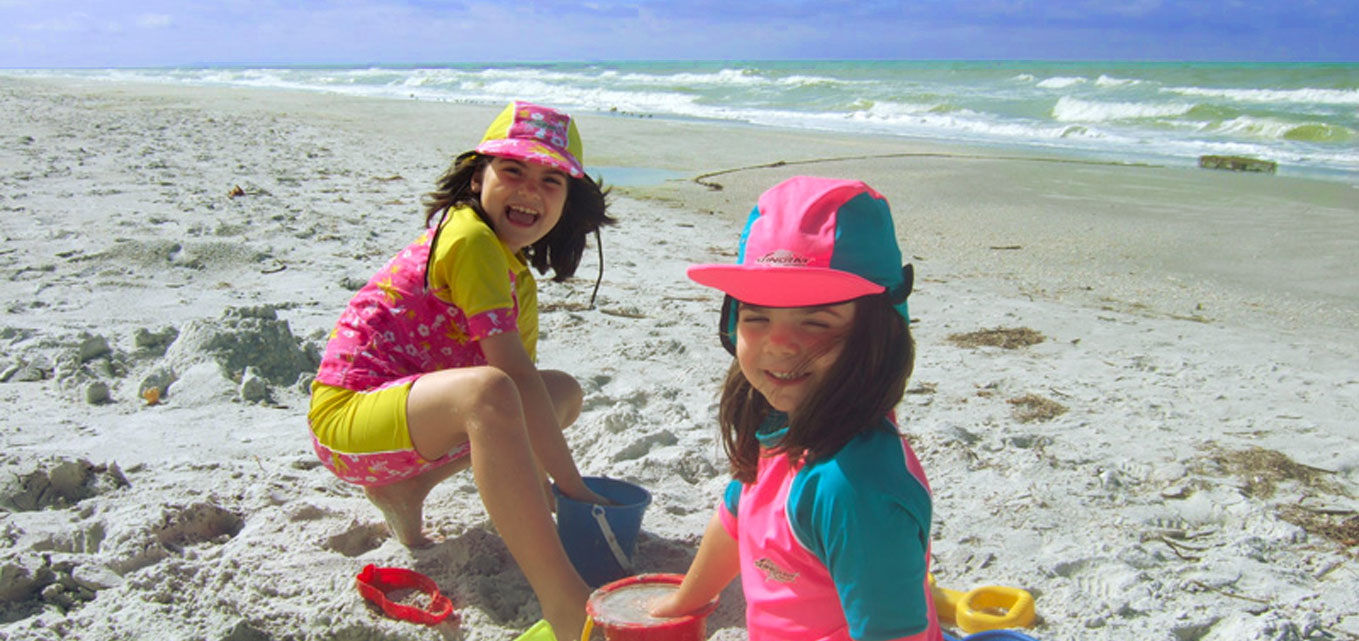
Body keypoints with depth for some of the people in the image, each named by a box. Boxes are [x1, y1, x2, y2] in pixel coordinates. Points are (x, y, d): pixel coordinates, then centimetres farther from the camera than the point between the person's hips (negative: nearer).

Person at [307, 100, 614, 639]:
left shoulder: (519, 280, 12)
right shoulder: (471, 239, -17)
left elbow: (524, 381, 8)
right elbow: (514, 375, -22)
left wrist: (537, 484, -4)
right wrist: (572, 487, -19)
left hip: (407, 409, 10)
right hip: (348, 418, -10)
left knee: (564, 391, 12)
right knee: (486, 391, -38)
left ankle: (405, 490, 7)